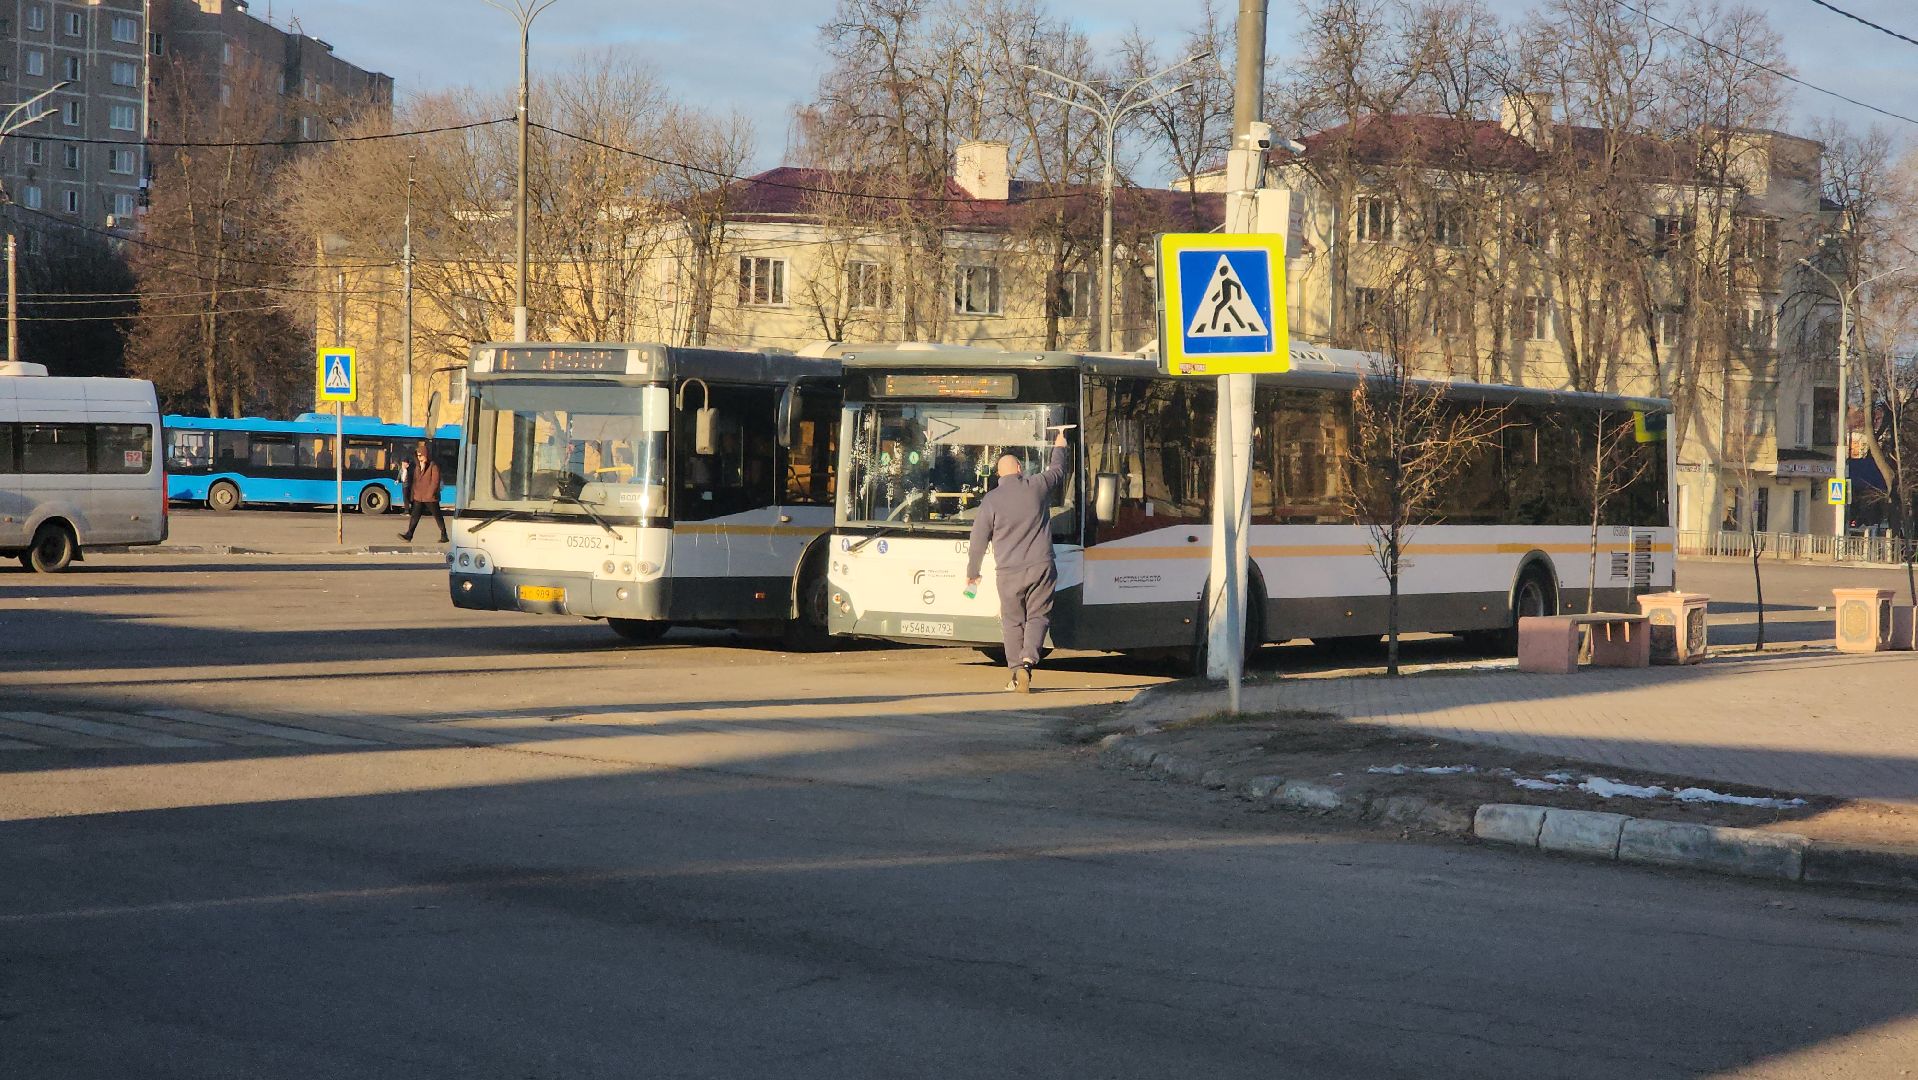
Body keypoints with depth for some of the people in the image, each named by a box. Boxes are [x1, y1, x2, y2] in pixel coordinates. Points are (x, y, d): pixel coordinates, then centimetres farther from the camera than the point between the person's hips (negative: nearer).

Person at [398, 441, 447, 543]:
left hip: (430, 497, -6)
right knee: (414, 515, -3)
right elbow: (414, 482, 16)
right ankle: (408, 535, -7)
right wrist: (412, 496, 12)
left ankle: (444, 536, 12)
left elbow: (435, 482, -13)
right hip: (418, 497, 6)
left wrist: (430, 494, -18)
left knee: (438, 516, 3)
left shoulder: (433, 466, -8)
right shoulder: (417, 466, 14)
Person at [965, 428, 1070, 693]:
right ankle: (1028, 660, -15)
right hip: (1041, 567, 1)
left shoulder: (990, 500, -3)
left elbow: (978, 541, 2)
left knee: (1012, 622, 9)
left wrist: (972, 573, 16)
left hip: (1009, 572, -1)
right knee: (1038, 616, 7)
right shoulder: (1038, 486, -1)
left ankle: (1017, 672, 5)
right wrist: (1060, 444, 41)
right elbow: (1058, 470, 22)